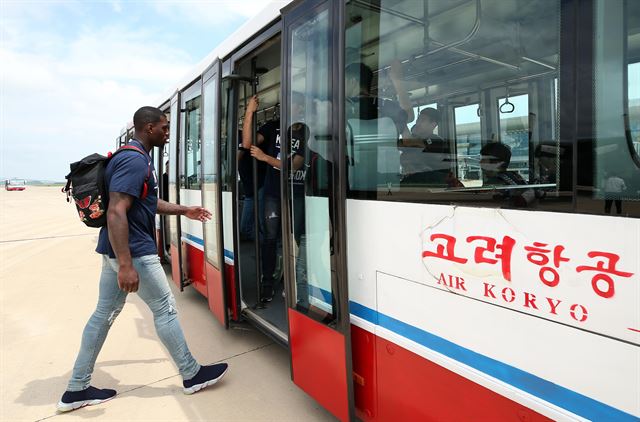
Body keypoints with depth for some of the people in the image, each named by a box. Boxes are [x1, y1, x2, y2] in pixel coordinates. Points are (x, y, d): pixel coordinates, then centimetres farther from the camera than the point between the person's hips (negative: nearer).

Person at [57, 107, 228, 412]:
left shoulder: (134, 158, 14)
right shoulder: (135, 161, -19)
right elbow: (116, 213, -28)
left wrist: (183, 210, 27)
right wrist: (126, 265, -31)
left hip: (116, 249, 10)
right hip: (132, 251, -10)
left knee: (104, 313, 13)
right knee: (165, 308, 1)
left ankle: (77, 388, 24)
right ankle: (191, 374, 15)